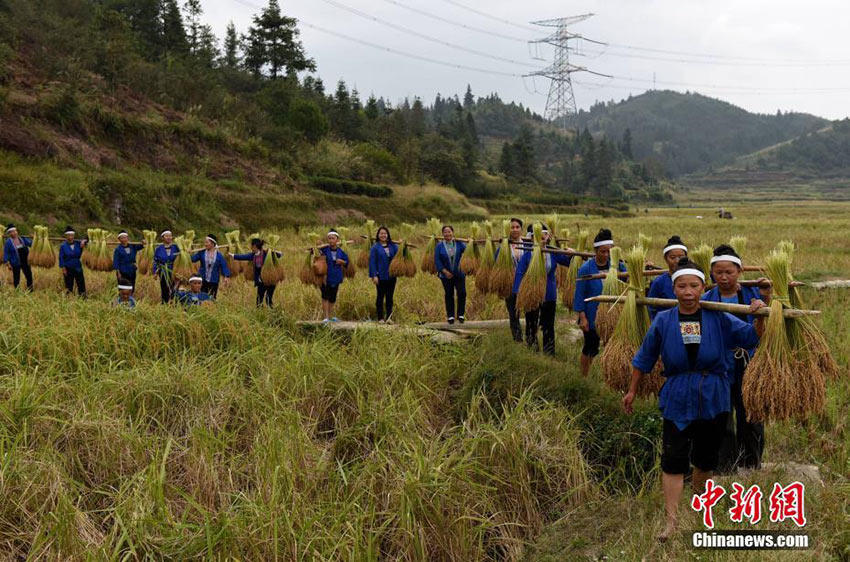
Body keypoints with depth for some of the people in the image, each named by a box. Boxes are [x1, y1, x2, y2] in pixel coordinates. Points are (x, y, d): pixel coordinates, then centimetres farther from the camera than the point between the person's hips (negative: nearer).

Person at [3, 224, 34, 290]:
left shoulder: (22, 239, 5)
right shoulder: (8, 242, -8)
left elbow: (30, 243, 14)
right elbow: (6, 253, -8)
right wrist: (8, 263, -14)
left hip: (25, 262, 4)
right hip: (16, 264, -4)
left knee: (29, 276, 4)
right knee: (16, 279, 4)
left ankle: (30, 291, 17)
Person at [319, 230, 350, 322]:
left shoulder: (341, 251, 3)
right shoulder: (324, 250, -7)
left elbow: (347, 262, 11)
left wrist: (341, 262, -8)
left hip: (336, 277, 3)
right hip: (326, 277, -3)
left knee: (333, 298, 12)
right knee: (325, 297, -3)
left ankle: (331, 316, 25)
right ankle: (326, 317, 2)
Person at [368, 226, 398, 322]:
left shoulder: (393, 246, 9)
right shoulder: (375, 247, -2)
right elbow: (372, 262, -6)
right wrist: (374, 275, -13)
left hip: (391, 275, 3)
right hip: (381, 276, -3)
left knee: (389, 296, 6)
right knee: (380, 296, 2)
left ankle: (389, 316, 11)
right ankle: (380, 318, 7)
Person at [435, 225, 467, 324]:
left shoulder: (459, 243, 2)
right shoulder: (439, 246, -1)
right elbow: (437, 260, -6)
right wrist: (444, 271, -14)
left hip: (459, 274, 0)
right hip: (446, 275, 0)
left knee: (462, 293, -5)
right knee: (449, 295, 6)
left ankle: (460, 315, 10)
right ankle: (450, 316, 17)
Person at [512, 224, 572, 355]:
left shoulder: (553, 253, -5)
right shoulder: (528, 254, -10)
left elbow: (568, 262, 2)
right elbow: (519, 274, -9)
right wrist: (517, 293, -14)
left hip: (549, 296, 1)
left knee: (548, 326, 10)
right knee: (531, 324, 11)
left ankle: (549, 353, 21)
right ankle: (531, 349, 29)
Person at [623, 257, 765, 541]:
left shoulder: (718, 318, -4)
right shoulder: (663, 321, -4)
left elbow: (751, 337, -1)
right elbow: (644, 358, 5)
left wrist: (760, 317, -21)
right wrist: (632, 391, 10)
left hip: (713, 401, 2)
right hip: (677, 400, -1)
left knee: (705, 459, 16)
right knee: (673, 461, -7)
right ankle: (672, 520, -1)